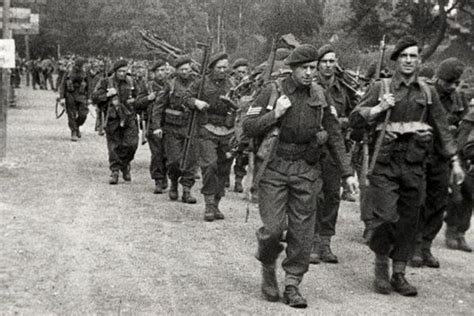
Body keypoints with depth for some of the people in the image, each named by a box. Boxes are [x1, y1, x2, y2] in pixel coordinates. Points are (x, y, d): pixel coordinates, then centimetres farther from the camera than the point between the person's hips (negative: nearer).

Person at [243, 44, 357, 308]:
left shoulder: (319, 94, 7)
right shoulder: (273, 91, -3)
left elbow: (334, 134, 11)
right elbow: (248, 127, -3)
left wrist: (348, 172, 8)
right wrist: (275, 114, -18)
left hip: (306, 170, 3)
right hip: (274, 168, -3)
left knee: (303, 231, 1)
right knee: (274, 227, -8)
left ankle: (293, 285, 13)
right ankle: (268, 269, 21)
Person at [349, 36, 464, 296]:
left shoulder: (427, 93, 10)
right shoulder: (381, 87, 2)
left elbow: (442, 128, 15)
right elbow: (354, 119, 1)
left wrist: (454, 161, 12)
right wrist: (378, 108, -14)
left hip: (415, 165, 3)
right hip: (385, 162, -3)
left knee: (408, 222, 6)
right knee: (385, 218, -10)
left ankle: (399, 275, 17)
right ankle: (380, 265, 14)